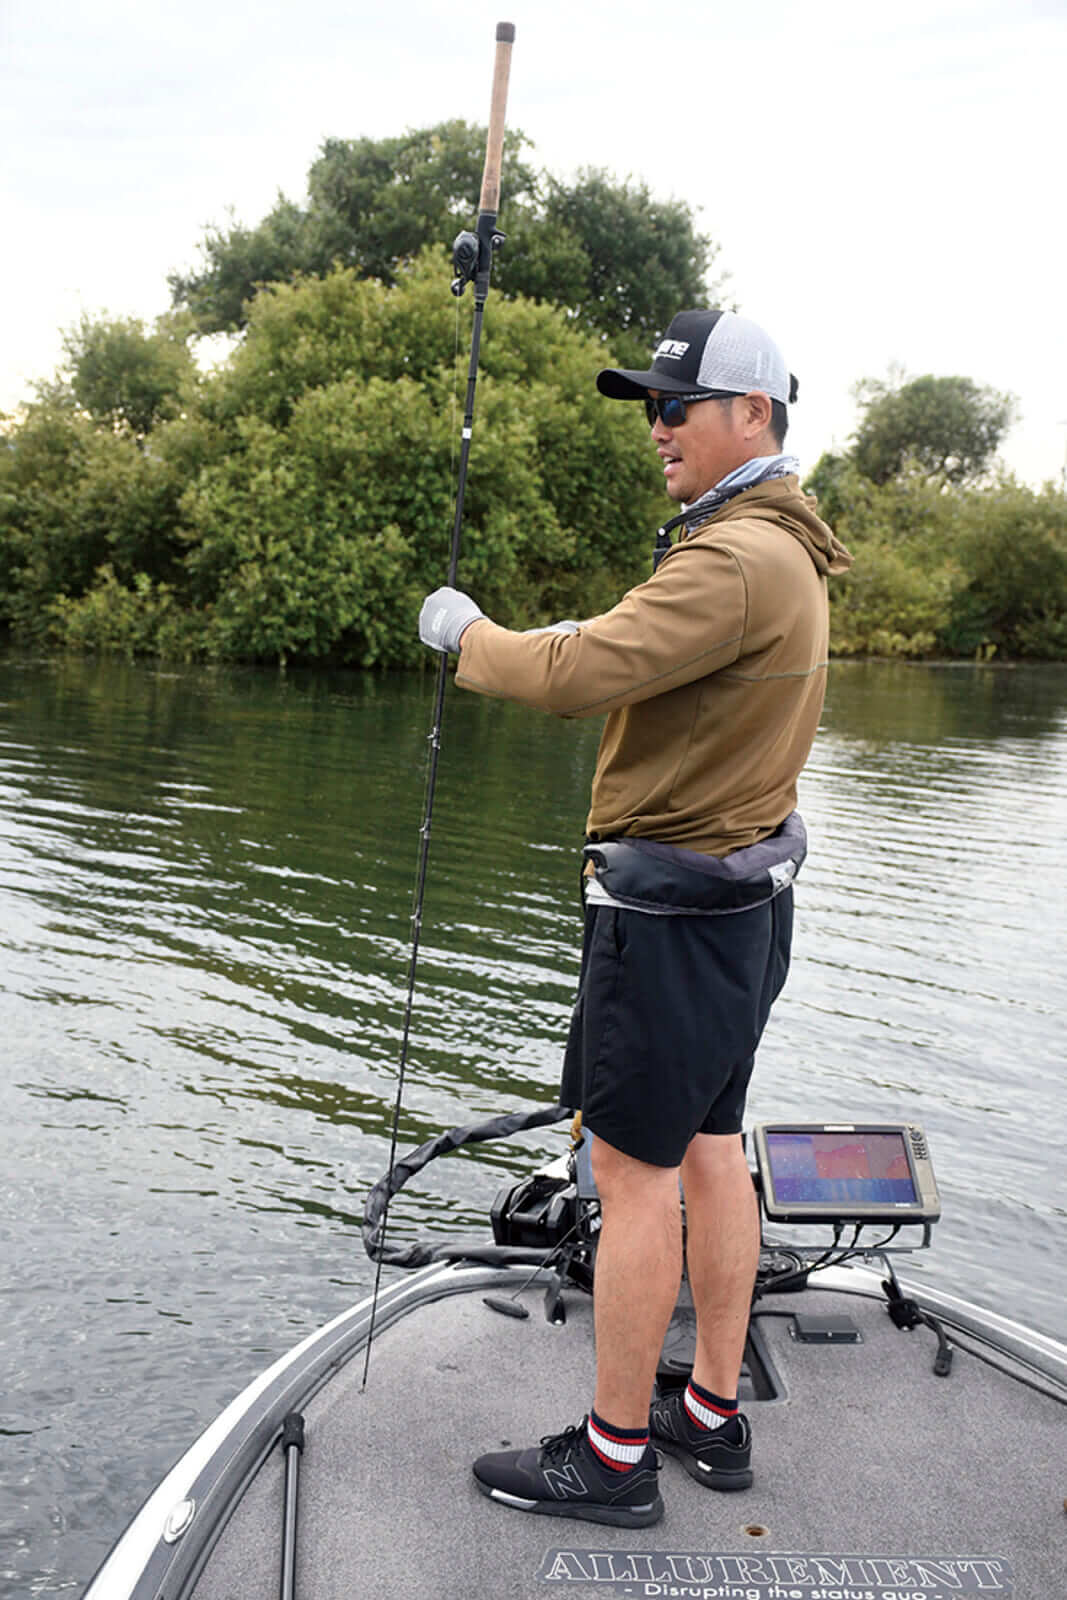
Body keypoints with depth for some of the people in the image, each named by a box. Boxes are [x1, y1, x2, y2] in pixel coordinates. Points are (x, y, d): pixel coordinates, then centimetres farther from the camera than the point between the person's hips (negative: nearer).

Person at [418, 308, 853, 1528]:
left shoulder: (736, 560, -21)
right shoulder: (786, 551, 13)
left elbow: (575, 678, -27)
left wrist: (464, 633, -9)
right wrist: (596, 644, 8)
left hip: (674, 908, -10)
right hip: (744, 894, 10)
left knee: (633, 1165, -1)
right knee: (709, 1146, 15)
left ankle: (613, 1454, 13)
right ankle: (712, 1415, 28)